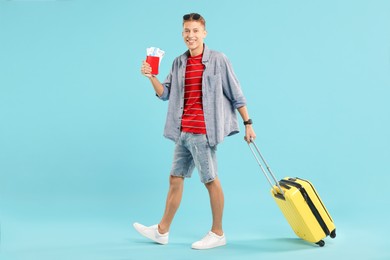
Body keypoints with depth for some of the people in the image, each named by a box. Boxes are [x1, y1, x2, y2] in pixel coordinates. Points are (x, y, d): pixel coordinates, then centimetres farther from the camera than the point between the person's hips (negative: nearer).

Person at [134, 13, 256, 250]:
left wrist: (248, 123, -3)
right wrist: (151, 77, -5)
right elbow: (165, 93, 11)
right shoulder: (179, 63, 12)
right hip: (183, 132, 7)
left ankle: (217, 234, 16)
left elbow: (236, 94, -3)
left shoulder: (218, 60, -5)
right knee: (176, 178, 13)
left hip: (202, 132, -7)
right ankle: (162, 231, 25)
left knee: (211, 181, 2)